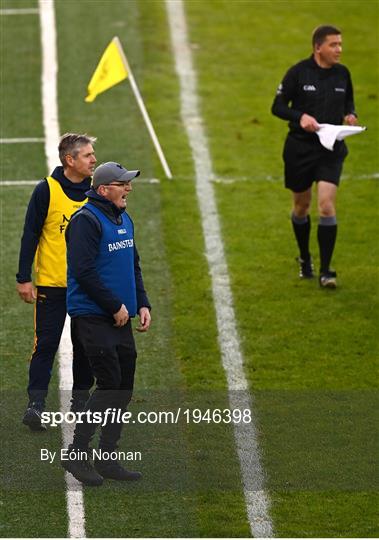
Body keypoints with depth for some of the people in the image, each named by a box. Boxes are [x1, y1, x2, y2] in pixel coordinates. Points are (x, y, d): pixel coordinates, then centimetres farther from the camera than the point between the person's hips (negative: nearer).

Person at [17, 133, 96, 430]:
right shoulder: (47, 191, -8)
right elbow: (30, 235, -6)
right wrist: (24, 278, -9)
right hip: (51, 282, -4)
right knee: (46, 344, -5)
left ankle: (80, 400, 20)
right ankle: (36, 403, -5)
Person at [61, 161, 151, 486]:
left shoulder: (124, 221, 16)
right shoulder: (87, 220, -13)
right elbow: (83, 271, -19)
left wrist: (142, 304, 11)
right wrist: (115, 306, -15)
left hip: (120, 318, 9)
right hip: (92, 317, -9)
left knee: (124, 388, 7)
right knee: (109, 383, -14)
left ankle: (108, 458, 14)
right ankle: (77, 454, -6)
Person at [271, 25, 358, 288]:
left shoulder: (342, 73, 1)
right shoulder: (298, 72, -9)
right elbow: (278, 106, -5)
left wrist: (350, 115, -5)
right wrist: (300, 117, -23)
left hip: (331, 149, 1)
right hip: (300, 148, -1)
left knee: (327, 205, -13)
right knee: (302, 206, 13)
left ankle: (326, 271, -9)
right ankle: (305, 259, 37)